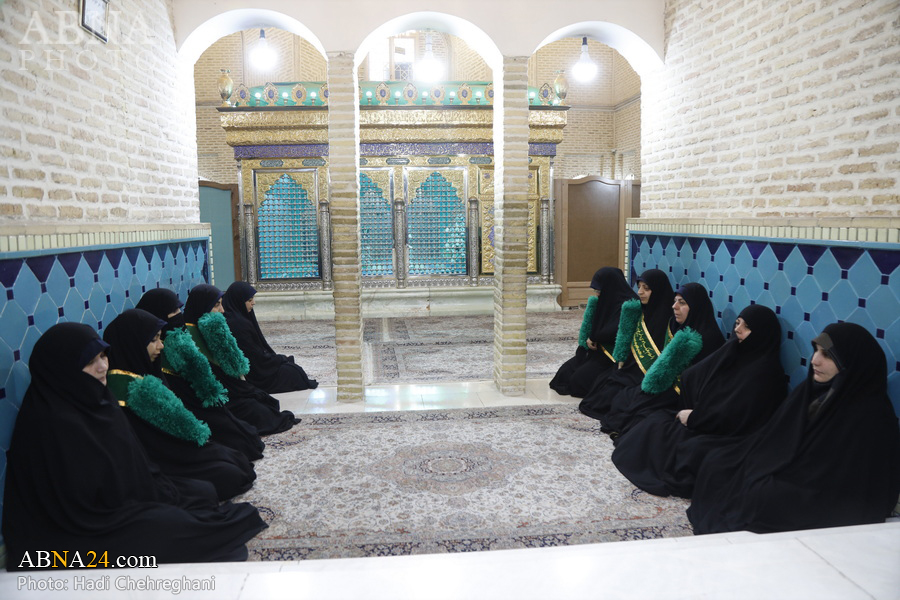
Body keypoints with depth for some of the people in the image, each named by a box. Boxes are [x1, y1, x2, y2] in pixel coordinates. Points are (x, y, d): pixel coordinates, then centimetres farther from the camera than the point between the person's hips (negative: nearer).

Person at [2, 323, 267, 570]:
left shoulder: (96, 399, -1)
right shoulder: (54, 421, -27)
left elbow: (134, 459, 8)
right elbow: (81, 503, -25)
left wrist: (166, 491, -1)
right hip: (85, 529, -9)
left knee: (205, 492, 5)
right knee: (181, 526, -16)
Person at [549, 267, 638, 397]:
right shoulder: (607, 300, 10)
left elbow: (614, 331, -30)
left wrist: (595, 339, -13)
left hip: (612, 355, -9)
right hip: (597, 349, 10)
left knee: (580, 378, -19)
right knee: (566, 370, -1)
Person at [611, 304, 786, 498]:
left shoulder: (765, 371, -19)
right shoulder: (734, 351, 6)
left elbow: (735, 414, -24)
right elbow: (692, 377, 7)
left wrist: (695, 418, -14)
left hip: (736, 436, -9)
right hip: (712, 420, 9)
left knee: (693, 450, -31)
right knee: (657, 422, -3)